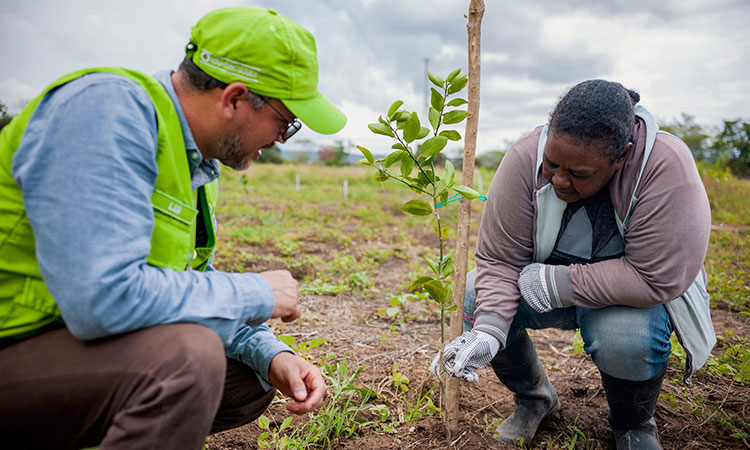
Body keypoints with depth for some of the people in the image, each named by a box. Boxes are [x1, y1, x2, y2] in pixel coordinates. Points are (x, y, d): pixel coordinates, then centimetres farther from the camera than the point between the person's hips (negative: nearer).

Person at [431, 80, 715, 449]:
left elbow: (658, 278, -31)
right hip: (545, 278, 3)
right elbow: (498, 258, -19)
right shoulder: (526, 158, -22)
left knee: (626, 338, -34)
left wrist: (557, 284, -28)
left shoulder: (666, 168, -29)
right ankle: (533, 397, 10)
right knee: (475, 298, -20)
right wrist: (489, 330, -33)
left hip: (629, 291, -2)